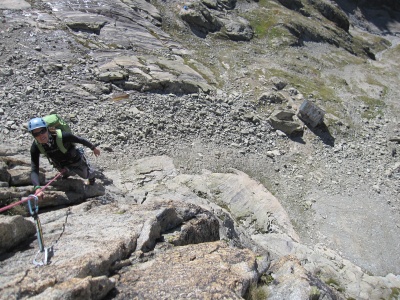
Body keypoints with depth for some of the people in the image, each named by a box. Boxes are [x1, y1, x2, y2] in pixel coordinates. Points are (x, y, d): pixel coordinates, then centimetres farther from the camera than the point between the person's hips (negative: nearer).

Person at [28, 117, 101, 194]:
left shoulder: (62, 136, -43)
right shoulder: (35, 147, -32)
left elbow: (81, 140, -24)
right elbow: (34, 170, -35)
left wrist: (93, 148, -7)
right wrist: (37, 188, -54)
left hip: (76, 161, -2)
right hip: (60, 165, 2)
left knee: (86, 175, 28)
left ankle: (91, 176, 64)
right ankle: (67, 174, 72)